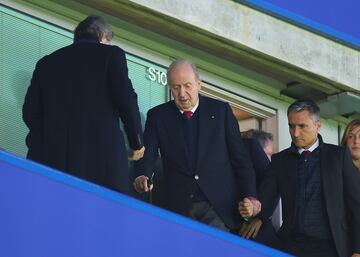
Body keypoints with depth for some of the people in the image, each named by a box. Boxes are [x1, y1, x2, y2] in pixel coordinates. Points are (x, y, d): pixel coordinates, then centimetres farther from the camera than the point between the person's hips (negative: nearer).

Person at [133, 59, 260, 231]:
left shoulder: (221, 110, 8)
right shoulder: (157, 116, 8)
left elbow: (240, 157, 8)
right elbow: (147, 155, -2)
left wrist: (249, 197, -3)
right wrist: (142, 177, -26)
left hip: (218, 205, 0)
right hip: (178, 208, 0)